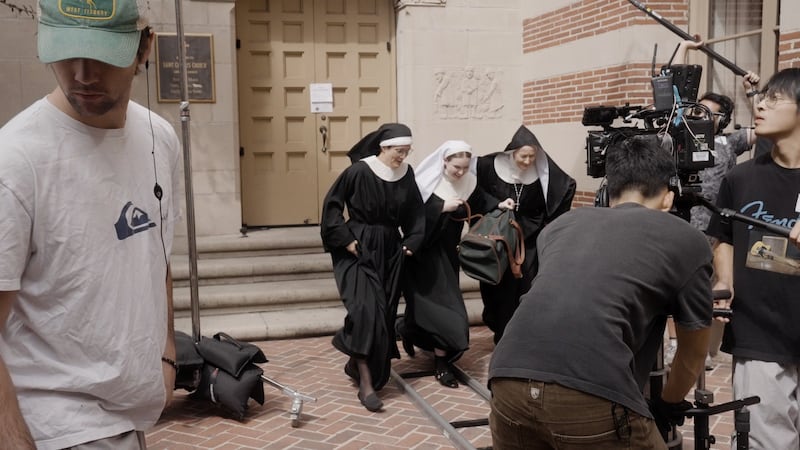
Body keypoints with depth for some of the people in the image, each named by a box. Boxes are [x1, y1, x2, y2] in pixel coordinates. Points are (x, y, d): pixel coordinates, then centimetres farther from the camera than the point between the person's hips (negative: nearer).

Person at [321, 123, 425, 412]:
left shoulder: (406, 174, 0)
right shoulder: (358, 171, -14)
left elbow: (415, 213, 12)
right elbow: (332, 204, -8)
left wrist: (412, 242, 3)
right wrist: (345, 239, -13)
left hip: (390, 250, 6)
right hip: (359, 249, -5)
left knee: (384, 312, 8)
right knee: (366, 309, -17)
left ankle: (356, 363, 29)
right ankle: (366, 381, -12)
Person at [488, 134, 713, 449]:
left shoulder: (562, 223, 28)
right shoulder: (688, 240, 18)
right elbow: (693, 355, 30)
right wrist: (668, 405, 51)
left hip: (508, 378, 5)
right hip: (592, 395, -5)